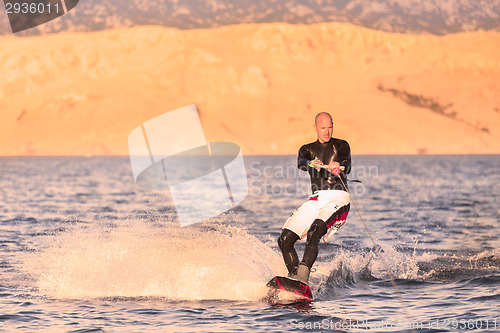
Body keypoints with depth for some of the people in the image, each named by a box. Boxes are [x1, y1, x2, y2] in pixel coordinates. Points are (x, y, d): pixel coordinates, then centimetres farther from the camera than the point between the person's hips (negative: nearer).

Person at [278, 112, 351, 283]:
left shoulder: (341, 146, 10)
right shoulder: (308, 149, 19)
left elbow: (347, 166, -10)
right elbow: (301, 162, -5)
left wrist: (338, 167, -37)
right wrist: (312, 164, -32)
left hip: (338, 198, -5)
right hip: (317, 199, 5)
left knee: (314, 232, -34)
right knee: (285, 240, -10)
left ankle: (302, 276, -47)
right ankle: (294, 278, -7)